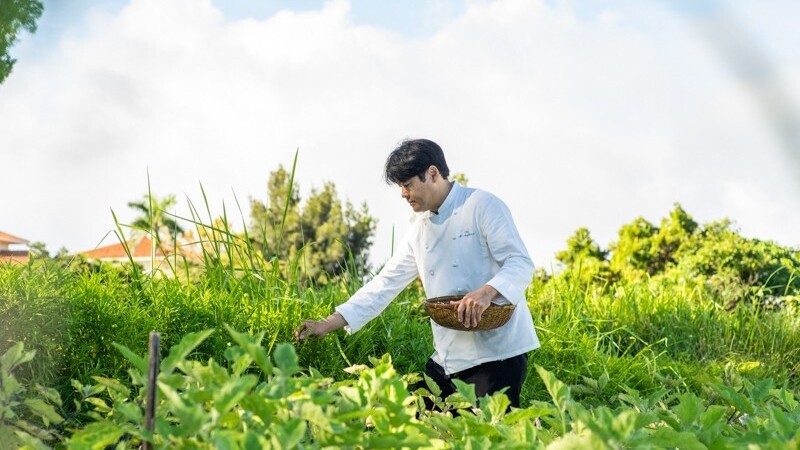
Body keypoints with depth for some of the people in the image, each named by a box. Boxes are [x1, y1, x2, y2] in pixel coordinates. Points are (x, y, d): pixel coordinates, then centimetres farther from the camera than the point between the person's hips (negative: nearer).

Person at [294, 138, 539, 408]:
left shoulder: (482, 206, -6)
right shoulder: (420, 230, 15)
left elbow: (521, 264, -13)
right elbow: (386, 283, 14)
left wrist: (487, 291, -33)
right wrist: (328, 325, 6)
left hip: (498, 352, -7)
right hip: (448, 358, 7)